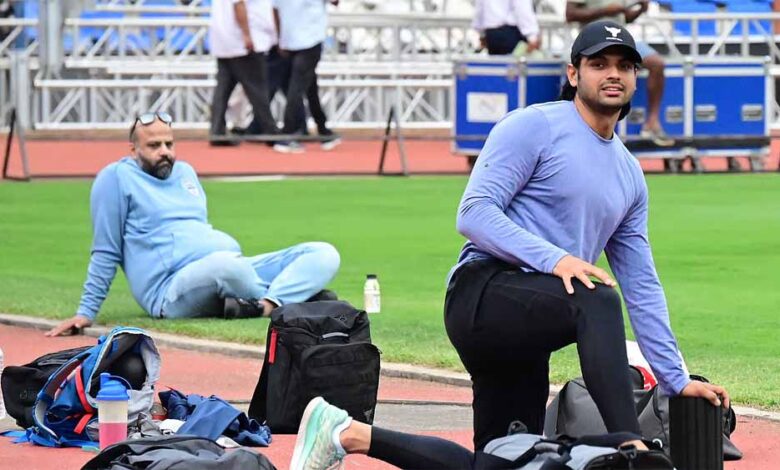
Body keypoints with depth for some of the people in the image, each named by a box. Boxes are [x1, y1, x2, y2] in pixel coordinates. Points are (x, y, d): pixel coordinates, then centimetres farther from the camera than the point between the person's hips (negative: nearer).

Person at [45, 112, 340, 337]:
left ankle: (268, 305, -37)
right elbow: (106, 254, 2)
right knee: (225, 264, -44)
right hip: (172, 290, -8)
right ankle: (298, 295, -18)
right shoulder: (117, 178, 3)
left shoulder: (185, 172, 24)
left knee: (324, 254, -10)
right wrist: (86, 313, -3)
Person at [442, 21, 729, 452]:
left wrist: (675, 380, 17)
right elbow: (474, 214, -11)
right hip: (482, 292, -9)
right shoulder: (534, 126, -1)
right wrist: (553, 258, -24)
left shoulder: (630, 175, 22)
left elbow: (641, 286, 23)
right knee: (597, 300, -34)